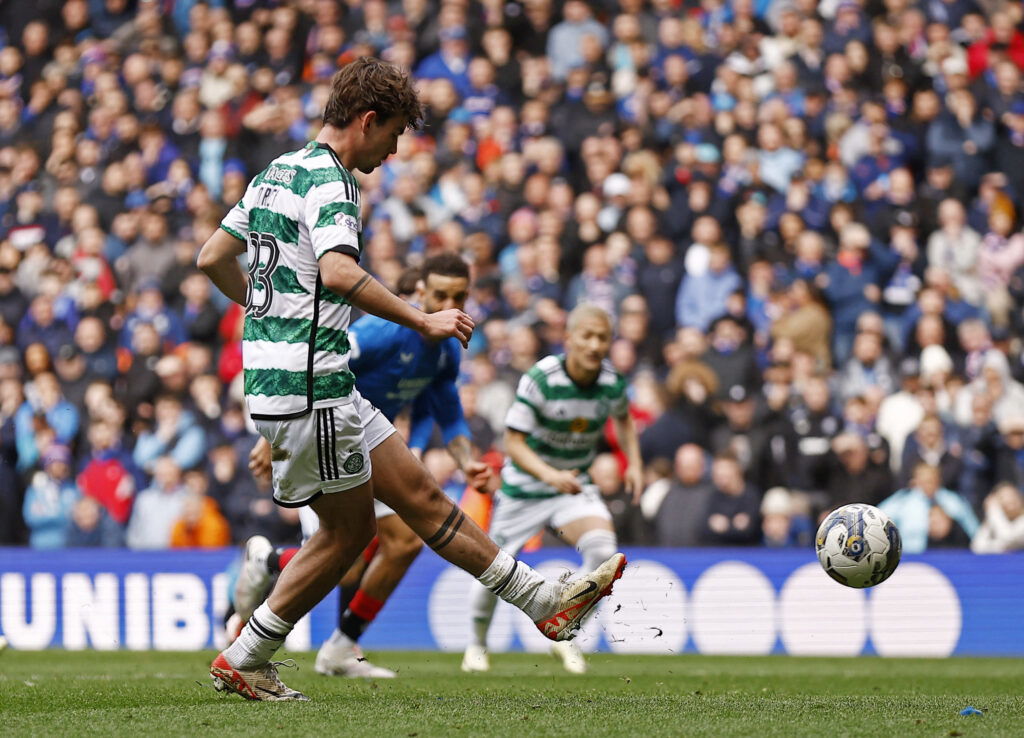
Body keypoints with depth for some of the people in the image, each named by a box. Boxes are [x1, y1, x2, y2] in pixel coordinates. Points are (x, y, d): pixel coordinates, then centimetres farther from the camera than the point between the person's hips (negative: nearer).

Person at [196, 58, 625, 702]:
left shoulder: (276, 173, 15)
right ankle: (244, 660, 10)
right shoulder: (329, 181, -14)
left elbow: (213, 257, 20)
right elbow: (340, 274, -30)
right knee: (349, 530, 3)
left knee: (420, 495, 10)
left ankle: (545, 602, 13)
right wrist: (422, 320, -24)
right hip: (308, 387, -10)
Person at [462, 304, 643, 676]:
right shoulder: (539, 379, -23)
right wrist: (550, 475, -37)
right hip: (525, 484, -2)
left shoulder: (612, 382, -10)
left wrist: (634, 464, 4)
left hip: (575, 484, 2)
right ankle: (477, 644, 31)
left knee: (602, 546, -24)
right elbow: (514, 443, -22)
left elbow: (623, 418, 15)